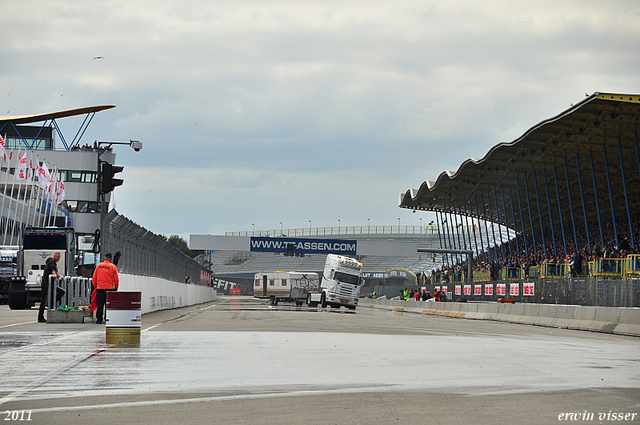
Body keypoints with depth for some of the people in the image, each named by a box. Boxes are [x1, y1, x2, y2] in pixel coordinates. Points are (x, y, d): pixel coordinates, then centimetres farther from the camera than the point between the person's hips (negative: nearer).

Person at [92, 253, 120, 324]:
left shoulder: (98, 266, 4)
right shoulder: (113, 267, -2)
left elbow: (94, 277, 8)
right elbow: (116, 278, 0)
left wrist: (95, 285, 19)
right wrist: (116, 286, 12)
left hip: (100, 287, 2)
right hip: (110, 288, -1)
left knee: (100, 304, 4)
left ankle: (99, 319, 2)